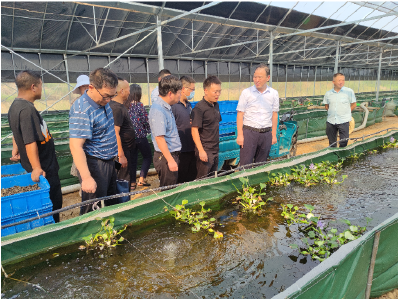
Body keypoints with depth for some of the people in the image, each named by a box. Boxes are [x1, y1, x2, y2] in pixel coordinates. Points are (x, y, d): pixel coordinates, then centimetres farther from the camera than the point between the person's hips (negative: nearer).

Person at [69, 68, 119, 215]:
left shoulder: (103, 101, 3)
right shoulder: (81, 110, -25)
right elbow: (76, 146, -30)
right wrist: (86, 178, -35)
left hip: (109, 161, 9)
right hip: (94, 165, -9)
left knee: (112, 203, 22)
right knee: (94, 210, 2)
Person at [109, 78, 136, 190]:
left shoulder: (119, 105, 7)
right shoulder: (116, 108, -22)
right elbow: (115, 133, -26)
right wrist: (121, 155, -26)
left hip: (127, 149, 10)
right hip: (122, 150, -10)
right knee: (124, 180, 0)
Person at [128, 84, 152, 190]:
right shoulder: (139, 105, -12)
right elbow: (146, 121, -10)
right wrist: (148, 130, 8)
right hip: (140, 136, -4)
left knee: (132, 159, 12)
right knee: (147, 157, 13)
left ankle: (132, 183, 16)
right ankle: (142, 179, 6)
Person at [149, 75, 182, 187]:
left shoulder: (166, 107, 12)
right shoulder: (158, 110, -19)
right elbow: (159, 138, -24)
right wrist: (170, 160, -24)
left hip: (172, 154, 10)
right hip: (166, 157, -10)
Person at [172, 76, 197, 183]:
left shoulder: (189, 105, 13)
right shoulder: (173, 105, -15)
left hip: (191, 149, 8)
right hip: (181, 151, -8)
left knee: (192, 178, 17)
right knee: (180, 181, 4)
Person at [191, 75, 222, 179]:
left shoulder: (216, 105, 11)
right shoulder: (199, 108, -15)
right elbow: (194, 130, -19)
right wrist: (201, 151, -22)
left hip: (215, 150, 8)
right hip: (205, 151, -8)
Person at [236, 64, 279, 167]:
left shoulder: (274, 94, 6)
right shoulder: (246, 93, -2)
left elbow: (274, 115, 12)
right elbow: (240, 114, -2)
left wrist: (274, 134, 9)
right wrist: (240, 135, -8)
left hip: (266, 133, 3)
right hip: (249, 132, -3)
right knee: (246, 165, -3)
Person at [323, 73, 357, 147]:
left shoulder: (349, 91, -2)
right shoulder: (328, 93, 4)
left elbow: (354, 104, 5)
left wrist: (345, 112, 3)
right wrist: (332, 112, 3)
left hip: (343, 121, -2)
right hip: (331, 121, 3)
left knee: (343, 143, -2)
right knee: (332, 143, 12)